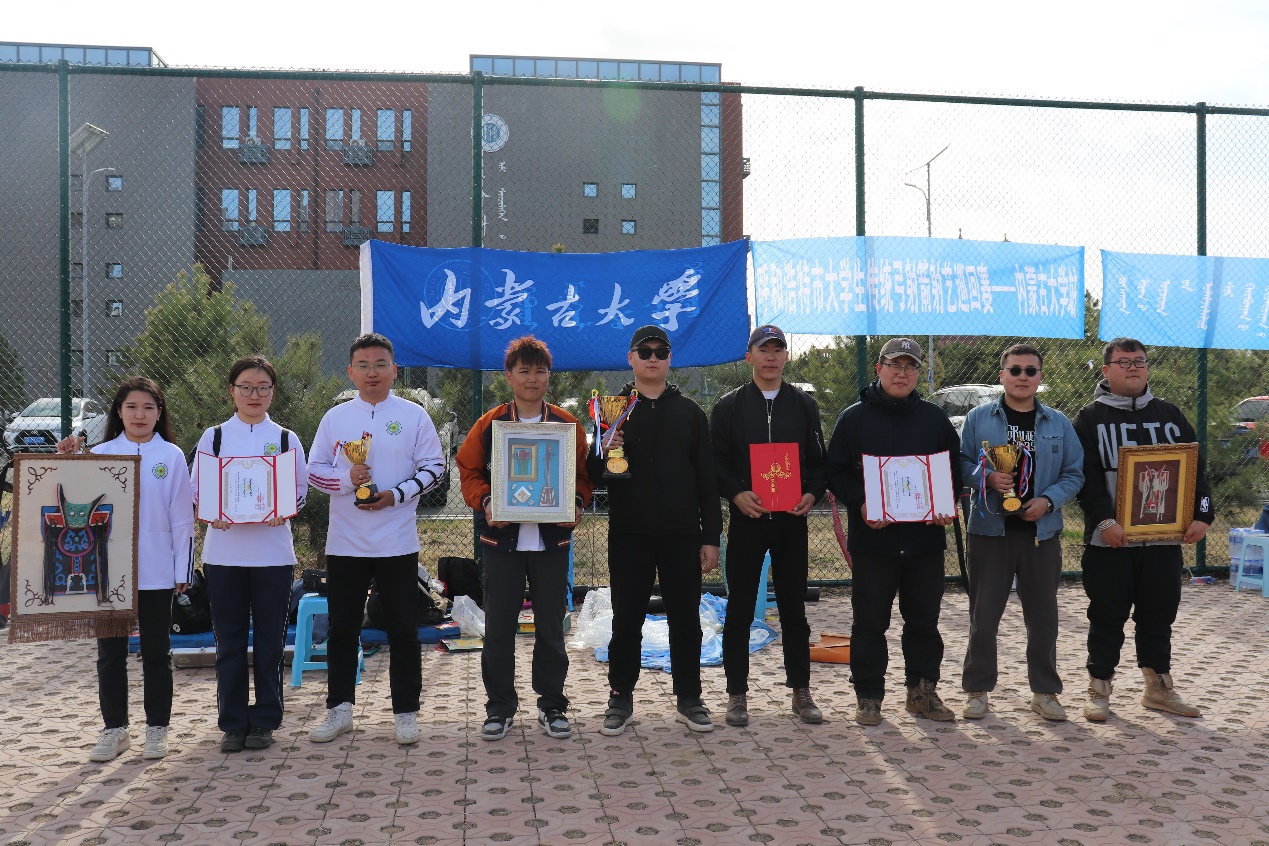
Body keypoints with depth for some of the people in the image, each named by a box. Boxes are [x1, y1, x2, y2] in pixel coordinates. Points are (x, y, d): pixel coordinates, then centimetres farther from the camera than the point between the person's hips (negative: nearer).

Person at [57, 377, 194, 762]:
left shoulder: (171, 456, 0)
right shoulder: (100, 454, 5)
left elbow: (182, 518, 0)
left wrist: (182, 570, -2)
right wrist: (67, 462, -4)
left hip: (155, 572, -2)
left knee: (156, 651, 8)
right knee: (110, 652, 8)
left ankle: (157, 729, 18)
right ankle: (115, 730, 21)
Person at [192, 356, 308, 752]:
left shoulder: (286, 438, 6)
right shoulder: (214, 437, 7)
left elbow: (301, 489, 4)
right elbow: (196, 488, 5)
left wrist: (283, 511, -17)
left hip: (272, 551, 0)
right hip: (224, 550, 0)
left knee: (269, 638, 4)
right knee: (229, 638, 5)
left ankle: (264, 720, 16)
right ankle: (233, 722, 15)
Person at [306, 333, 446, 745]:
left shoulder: (413, 416, 1)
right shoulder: (335, 418, 6)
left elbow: (434, 467, 0)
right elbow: (315, 470, 7)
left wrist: (397, 495, -13)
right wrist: (347, 477, -13)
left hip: (397, 543, -2)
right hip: (345, 541, 2)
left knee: (402, 630, 5)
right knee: (342, 629, 10)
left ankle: (406, 712, 16)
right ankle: (339, 709, 23)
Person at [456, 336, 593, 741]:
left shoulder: (567, 424, 4)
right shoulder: (489, 424, 2)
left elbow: (584, 475, 7)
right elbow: (469, 472, 5)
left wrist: (576, 504, -11)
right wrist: (485, 503, -12)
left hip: (552, 539, 1)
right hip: (503, 538, 0)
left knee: (551, 626, 8)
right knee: (499, 627, 5)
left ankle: (552, 705, 22)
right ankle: (500, 707, 19)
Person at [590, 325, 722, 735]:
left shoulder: (690, 413, 7)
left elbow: (707, 480, 5)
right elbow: (593, 474, 3)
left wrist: (711, 537, 0)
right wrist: (603, 454, -20)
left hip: (682, 535, 1)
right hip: (628, 535, -1)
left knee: (686, 620, 7)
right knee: (626, 620, 6)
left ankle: (689, 699, 21)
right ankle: (620, 699, 19)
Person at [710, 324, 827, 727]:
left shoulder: (804, 404, 10)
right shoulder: (729, 406, 4)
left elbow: (819, 459, 11)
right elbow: (715, 461, 1)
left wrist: (812, 493, -8)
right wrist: (736, 494, -15)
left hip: (792, 519, 2)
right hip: (746, 518, -1)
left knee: (793, 607, 8)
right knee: (739, 608, 3)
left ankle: (801, 690, 18)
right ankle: (737, 694, 12)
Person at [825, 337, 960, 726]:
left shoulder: (935, 418, 10)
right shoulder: (854, 417, 2)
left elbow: (955, 469, 13)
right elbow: (836, 472, -1)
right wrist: (860, 504, -17)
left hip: (925, 537, 3)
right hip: (872, 538, -2)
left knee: (924, 619, 11)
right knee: (870, 621, 3)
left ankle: (923, 691, 25)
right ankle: (868, 697, 14)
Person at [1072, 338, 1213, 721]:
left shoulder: (1169, 415, 11)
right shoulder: (1091, 418, -1)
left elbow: (1196, 468, 9)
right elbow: (1086, 476, -10)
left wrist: (1202, 515, -3)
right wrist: (1104, 521, -21)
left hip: (1164, 537, 4)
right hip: (1109, 539, -3)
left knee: (1159, 616, 12)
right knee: (1107, 617, 3)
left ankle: (1158, 688, 25)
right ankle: (1099, 690, 14)